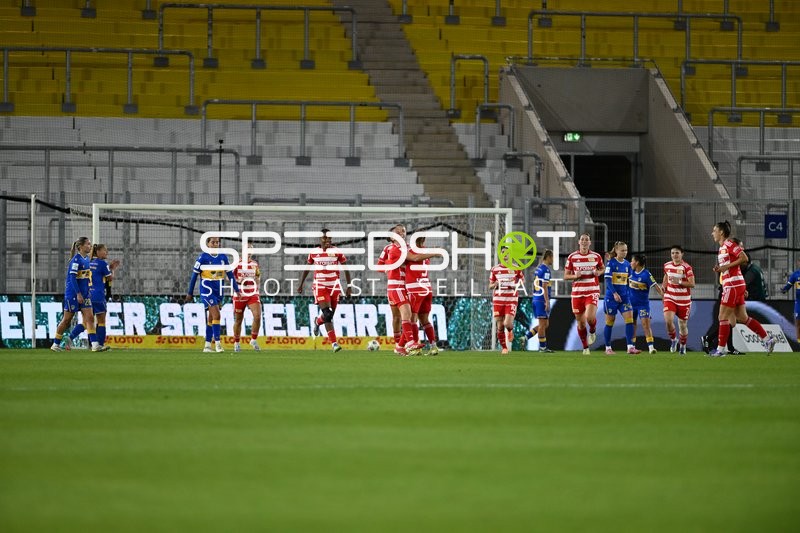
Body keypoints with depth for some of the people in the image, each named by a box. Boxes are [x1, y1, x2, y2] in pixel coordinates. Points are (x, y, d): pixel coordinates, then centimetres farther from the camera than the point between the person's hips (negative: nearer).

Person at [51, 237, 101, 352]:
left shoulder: (87, 259, 10)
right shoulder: (76, 259, -15)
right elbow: (72, 277, -20)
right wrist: (78, 294, -23)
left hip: (84, 294, 8)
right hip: (73, 294, -8)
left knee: (89, 318, -4)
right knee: (67, 319, 2)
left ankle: (95, 345, -10)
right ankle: (55, 344, 15)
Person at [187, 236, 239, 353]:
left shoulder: (223, 257, 5)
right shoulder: (203, 257, -9)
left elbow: (230, 274, 11)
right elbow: (194, 275, -4)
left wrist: (236, 289, 6)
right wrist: (190, 293, -2)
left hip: (218, 290, 5)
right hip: (207, 289, -5)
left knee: (211, 317, 9)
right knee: (216, 315, -15)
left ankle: (207, 344, 14)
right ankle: (217, 343, -13)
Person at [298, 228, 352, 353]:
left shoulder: (337, 252, -2)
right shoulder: (314, 252, 2)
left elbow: (346, 269, 4)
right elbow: (307, 268, 16)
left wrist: (349, 286, 0)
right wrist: (301, 284, 18)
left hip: (334, 286, 1)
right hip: (320, 286, -1)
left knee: (330, 315, 6)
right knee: (327, 314, -16)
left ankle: (317, 322, 43)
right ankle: (334, 343, -14)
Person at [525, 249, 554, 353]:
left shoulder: (538, 268, 15)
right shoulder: (546, 270, -13)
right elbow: (545, 287, -17)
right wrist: (547, 302, -18)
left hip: (535, 298, 9)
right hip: (542, 300, -9)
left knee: (545, 324, 14)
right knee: (543, 324, -2)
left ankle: (525, 337, 9)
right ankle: (542, 347, 2)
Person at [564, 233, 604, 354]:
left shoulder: (596, 256, 3)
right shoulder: (572, 257, 2)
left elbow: (603, 268, 20)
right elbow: (566, 276, 7)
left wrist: (599, 272, -3)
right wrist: (575, 276, -14)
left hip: (592, 291, -1)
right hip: (577, 293, 1)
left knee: (590, 317, -22)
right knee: (581, 322, 5)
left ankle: (592, 331, 13)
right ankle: (585, 347, 22)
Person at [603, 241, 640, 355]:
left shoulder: (627, 264, 8)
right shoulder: (611, 263, -8)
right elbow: (608, 280, -14)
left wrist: (629, 295, 13)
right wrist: (614, 293, -24)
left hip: (624, 296, 5)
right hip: (611, 297, -5)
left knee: (629, 319, -10)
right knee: (610, 321, 4)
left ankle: (630, 347, -14)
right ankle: (608, 348, 14)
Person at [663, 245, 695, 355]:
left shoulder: (686, 267, -10)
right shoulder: (667, 265, 5)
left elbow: (692, 284, -15)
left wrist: (679, 282, -25)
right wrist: (663, 288, 11)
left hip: (684, 300, -2)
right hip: (670, 298, 3)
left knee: (683, 324, 6)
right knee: (668, 320, -20)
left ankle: (683, 346, 28)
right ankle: (673, 339, 6)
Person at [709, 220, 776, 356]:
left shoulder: (729, 245, -10)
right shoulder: (722, 248, 18)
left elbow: (744, 258, -18)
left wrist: (727, 266, -17)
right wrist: (719, 269, 7)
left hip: (733, 285, -10)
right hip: (730, 285, 10)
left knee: (723, 317, -7)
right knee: (742, 318, 10)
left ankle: (721, 349, -4)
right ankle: (768, 339, 12)